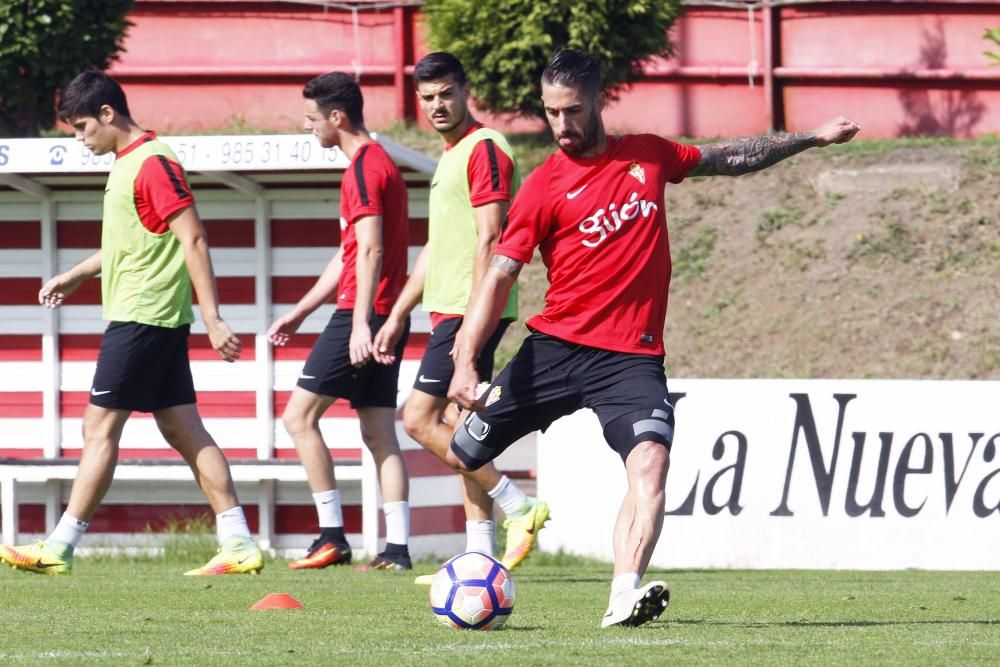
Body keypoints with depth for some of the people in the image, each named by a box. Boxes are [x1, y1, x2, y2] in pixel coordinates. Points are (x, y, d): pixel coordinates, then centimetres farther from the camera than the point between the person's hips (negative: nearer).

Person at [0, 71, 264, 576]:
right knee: (184, 431, 6)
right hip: (160, 321, 10)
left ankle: (58, 549, -4)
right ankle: (239, 546, 4)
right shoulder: (127, 163, 17)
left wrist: (212, 318, -22)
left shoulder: (153, 163, -14)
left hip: (143, 319, -10)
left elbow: (193, 240, -19)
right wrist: (75, 276, 24)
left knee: (100, 428, -6)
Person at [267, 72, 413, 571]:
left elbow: (370, 250, -21)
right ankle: (397, 546, 1)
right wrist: (299, 313, 29)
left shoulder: (365, 167, -11)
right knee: (379, 433, 7)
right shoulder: (378, 162, 20)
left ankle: (333, 536, -8)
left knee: (299, 416, -5)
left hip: (362, 315, -10)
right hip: (388, 318, 10)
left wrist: (360, 322, -27)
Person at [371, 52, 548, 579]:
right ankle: (479, 554, 8)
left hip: (471, 310, -10)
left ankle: (518, 507, -9)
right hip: (449, 310, 10)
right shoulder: (450, 156, 20)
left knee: (420, 420, -12)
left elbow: (489, 239, -18)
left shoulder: (484, 149, -11)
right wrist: (397, 317, 26)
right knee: (459, 427, 8)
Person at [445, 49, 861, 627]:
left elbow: (728, 159, 25)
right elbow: (499, 277, -6)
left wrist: (812, 139, 28)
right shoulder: (544, 187, -1)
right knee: (463, 456, 5)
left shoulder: (649, 156, 9)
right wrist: (465, 363, -17)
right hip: (554, 347, 0)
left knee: (650, 463, -25)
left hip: (631, 357, 0)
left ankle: (626, 595, -38)